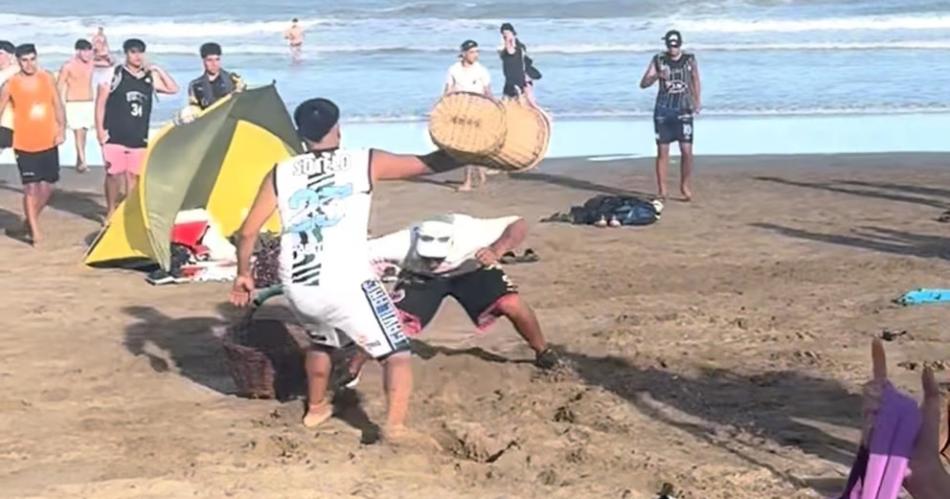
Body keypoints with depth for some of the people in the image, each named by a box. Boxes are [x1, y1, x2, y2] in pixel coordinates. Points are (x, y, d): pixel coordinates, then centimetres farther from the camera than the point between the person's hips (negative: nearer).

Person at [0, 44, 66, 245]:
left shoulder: (47, 78, 1)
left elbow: (58, 106, 6)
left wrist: (61, 130, -6)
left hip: (48, 143, 3)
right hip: (25, 145, -3)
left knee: (47, 187, 9)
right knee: (31, 187, -7)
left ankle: (31, 220, 31)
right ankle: (34, 231, 0)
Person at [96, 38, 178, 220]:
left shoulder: (150, 78, 9)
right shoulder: (114, 75, -3)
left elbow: (173, 89, 11)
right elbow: (100, 103, -1)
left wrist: (158, 70, 2)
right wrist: (100, 129, -7)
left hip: (139, 137, 4)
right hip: (115, 136, -4)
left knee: (134, 176, 6)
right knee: (114, 174, -1)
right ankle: (111, 211, 11)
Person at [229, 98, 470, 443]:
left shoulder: (280, 174, 11)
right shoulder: (365, 163, 3)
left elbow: (247, 232, 11)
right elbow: (429, 164, 6)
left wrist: (243, 274, 24)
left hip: (297, 287, 5)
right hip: (347, 285, -4)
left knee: (322, 341, 34)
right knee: (397, 354, 6)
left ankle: (316, 409, 47)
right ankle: (395, 425, -13)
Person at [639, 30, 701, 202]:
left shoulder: (690, 60, 4)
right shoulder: (658, 60, 3)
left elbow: (696, 83, 15)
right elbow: (643, 84, 0)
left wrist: (698, 102, 2)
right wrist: (657, 75, -18)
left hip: (684, 111, 0)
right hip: (663, 111, 0)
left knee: (687, 151, -6)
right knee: (662, 151, 0)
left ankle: (685, 186, 12)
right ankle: (662, 190, 7)